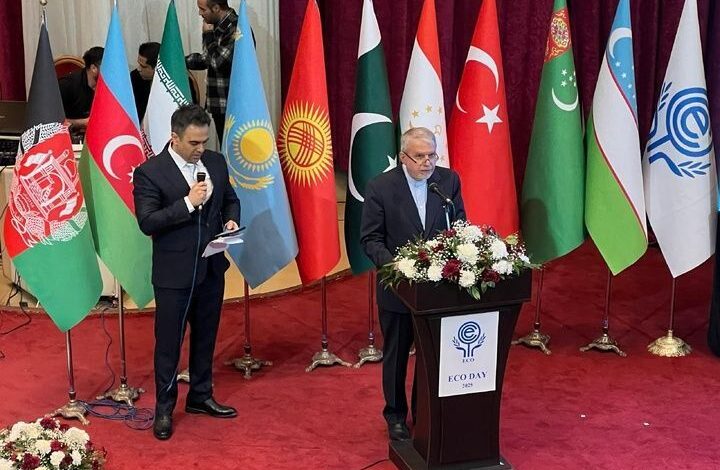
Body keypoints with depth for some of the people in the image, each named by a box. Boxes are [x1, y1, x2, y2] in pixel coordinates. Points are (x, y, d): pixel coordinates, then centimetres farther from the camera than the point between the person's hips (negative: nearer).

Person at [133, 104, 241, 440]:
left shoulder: (216, 163, 3)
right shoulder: (149, 172, -14)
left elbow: (230, 199, 16)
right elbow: (146, 223, -19)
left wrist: (231, 220, -6)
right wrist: (188, 202, -25)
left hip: (212, 268, 6)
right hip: (173, 274, -5)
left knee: (206, 336, 18)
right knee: (168, 343, 6)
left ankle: (201, 396, 35)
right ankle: (164, 409, 19)